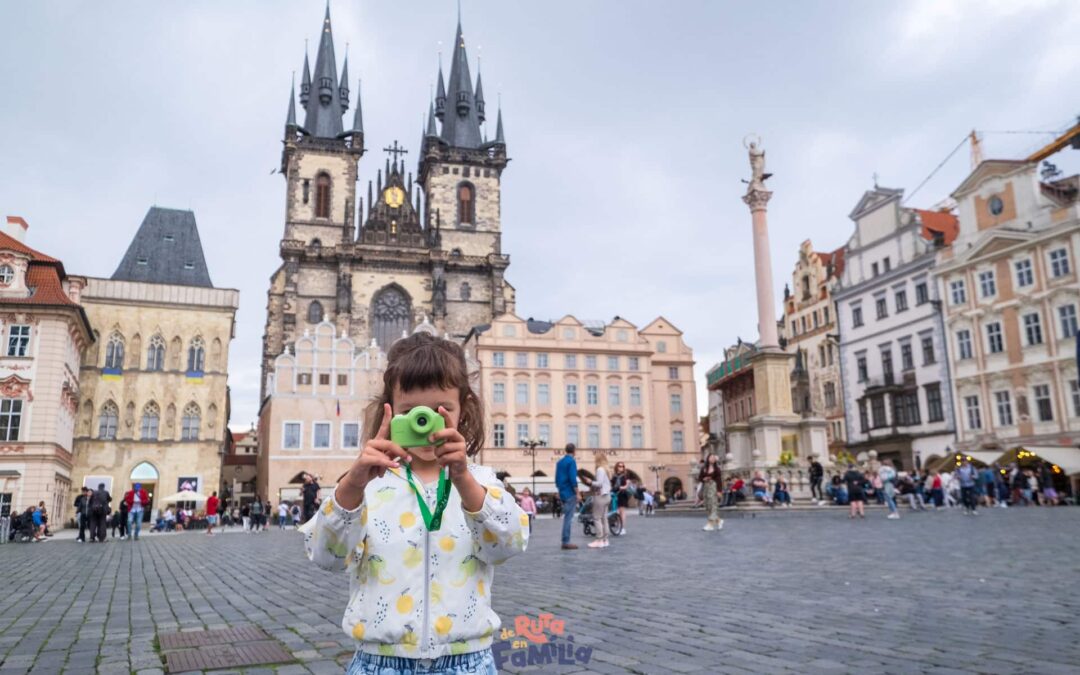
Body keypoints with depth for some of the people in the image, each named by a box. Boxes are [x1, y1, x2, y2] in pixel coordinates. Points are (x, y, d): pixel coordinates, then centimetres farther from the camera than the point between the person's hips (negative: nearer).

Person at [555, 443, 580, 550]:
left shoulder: (560, 462, 13)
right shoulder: (571, 461, -11)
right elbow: (573, 479, -18)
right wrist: (577, 493, -12)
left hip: (562, 494, 8)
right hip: (570, 494, -8)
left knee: (566, 517, 14)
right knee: (569, 518, -6)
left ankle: (565, 541, 16)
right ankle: (566, 542, -5)